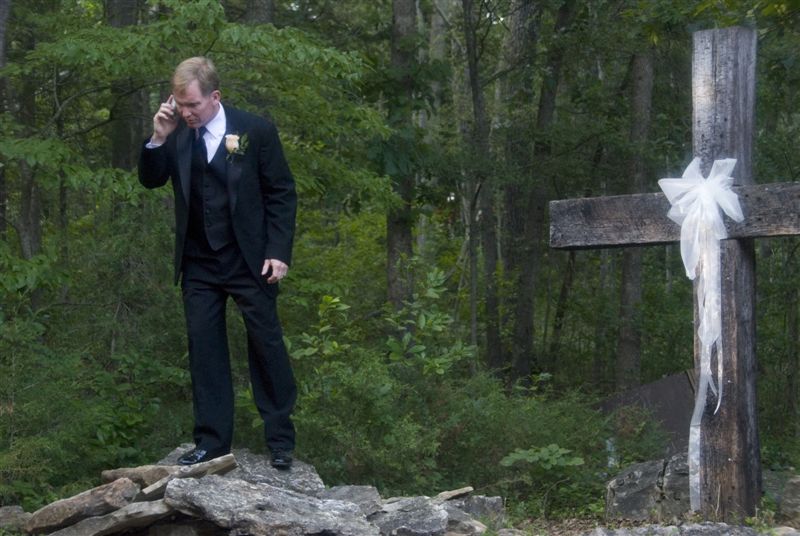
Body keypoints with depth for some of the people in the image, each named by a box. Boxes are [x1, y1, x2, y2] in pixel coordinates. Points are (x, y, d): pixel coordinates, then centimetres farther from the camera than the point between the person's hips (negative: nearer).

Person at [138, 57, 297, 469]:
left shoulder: (255, 131, -8)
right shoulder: (177, 134, 1)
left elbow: (282, 193, -4)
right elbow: (151, 180, 4)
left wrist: (278, 251, -10)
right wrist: (158, 138, -12)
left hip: (249, 261, -3)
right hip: (199, 265, 4)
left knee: (267, 346, 3)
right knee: (204, 350, 5)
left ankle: (281, 440, 12)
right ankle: (212, 440, 11)